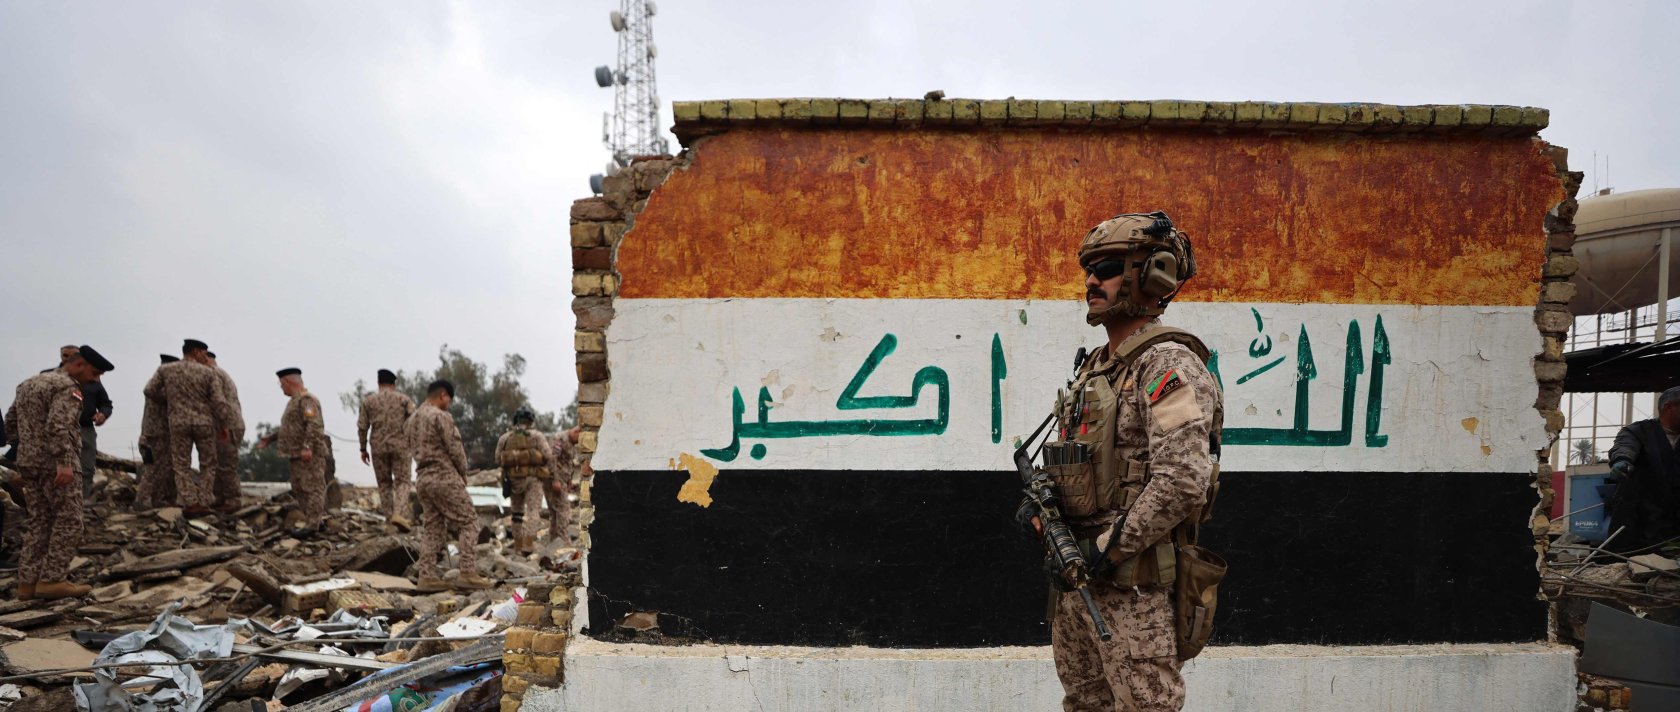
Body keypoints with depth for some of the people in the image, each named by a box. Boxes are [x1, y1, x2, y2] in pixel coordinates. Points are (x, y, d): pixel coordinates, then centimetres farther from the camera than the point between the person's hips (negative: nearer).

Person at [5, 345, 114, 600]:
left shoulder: (28, 383, 19)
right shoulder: (67, 387, -12)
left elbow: (11, 423, 23)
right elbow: (57, 426, -24)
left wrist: (22, 448, 26)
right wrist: (64, 463, -28)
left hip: (28, 462, 9)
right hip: (54, 464, -9)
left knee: (38, 521, 12)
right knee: (68, 521, -4)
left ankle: (28, 581, 11)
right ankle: (52, 579, -6)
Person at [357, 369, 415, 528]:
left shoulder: (368, 400, 7)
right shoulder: (404, 399, 4)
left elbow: (362, 426, 5)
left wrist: (363, 449, 12)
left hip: (378, 446, 1)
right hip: (399, 445, -1)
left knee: (384, 483, 13)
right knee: (402, 481, 3)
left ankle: (389, 517, 11)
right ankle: (399, 514, -17)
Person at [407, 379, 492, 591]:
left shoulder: (413, 419, 15)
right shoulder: (441, 416, -12)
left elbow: (413, 449, 16)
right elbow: (454, 449, -14)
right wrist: (463, 473, 2)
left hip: (422, 478, 9)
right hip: (444, 476, -8)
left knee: (432, 528, 11)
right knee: (468, 522, -3)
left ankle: (427, 577, 8)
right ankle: (468, 573, -9)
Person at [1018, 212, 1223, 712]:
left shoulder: (1169, 365, -14)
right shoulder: (1096, 366, 14)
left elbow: (1183, 482, -24)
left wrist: (1107, 549, -19)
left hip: (1133, 586, -9)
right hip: (1076, 579, 9)